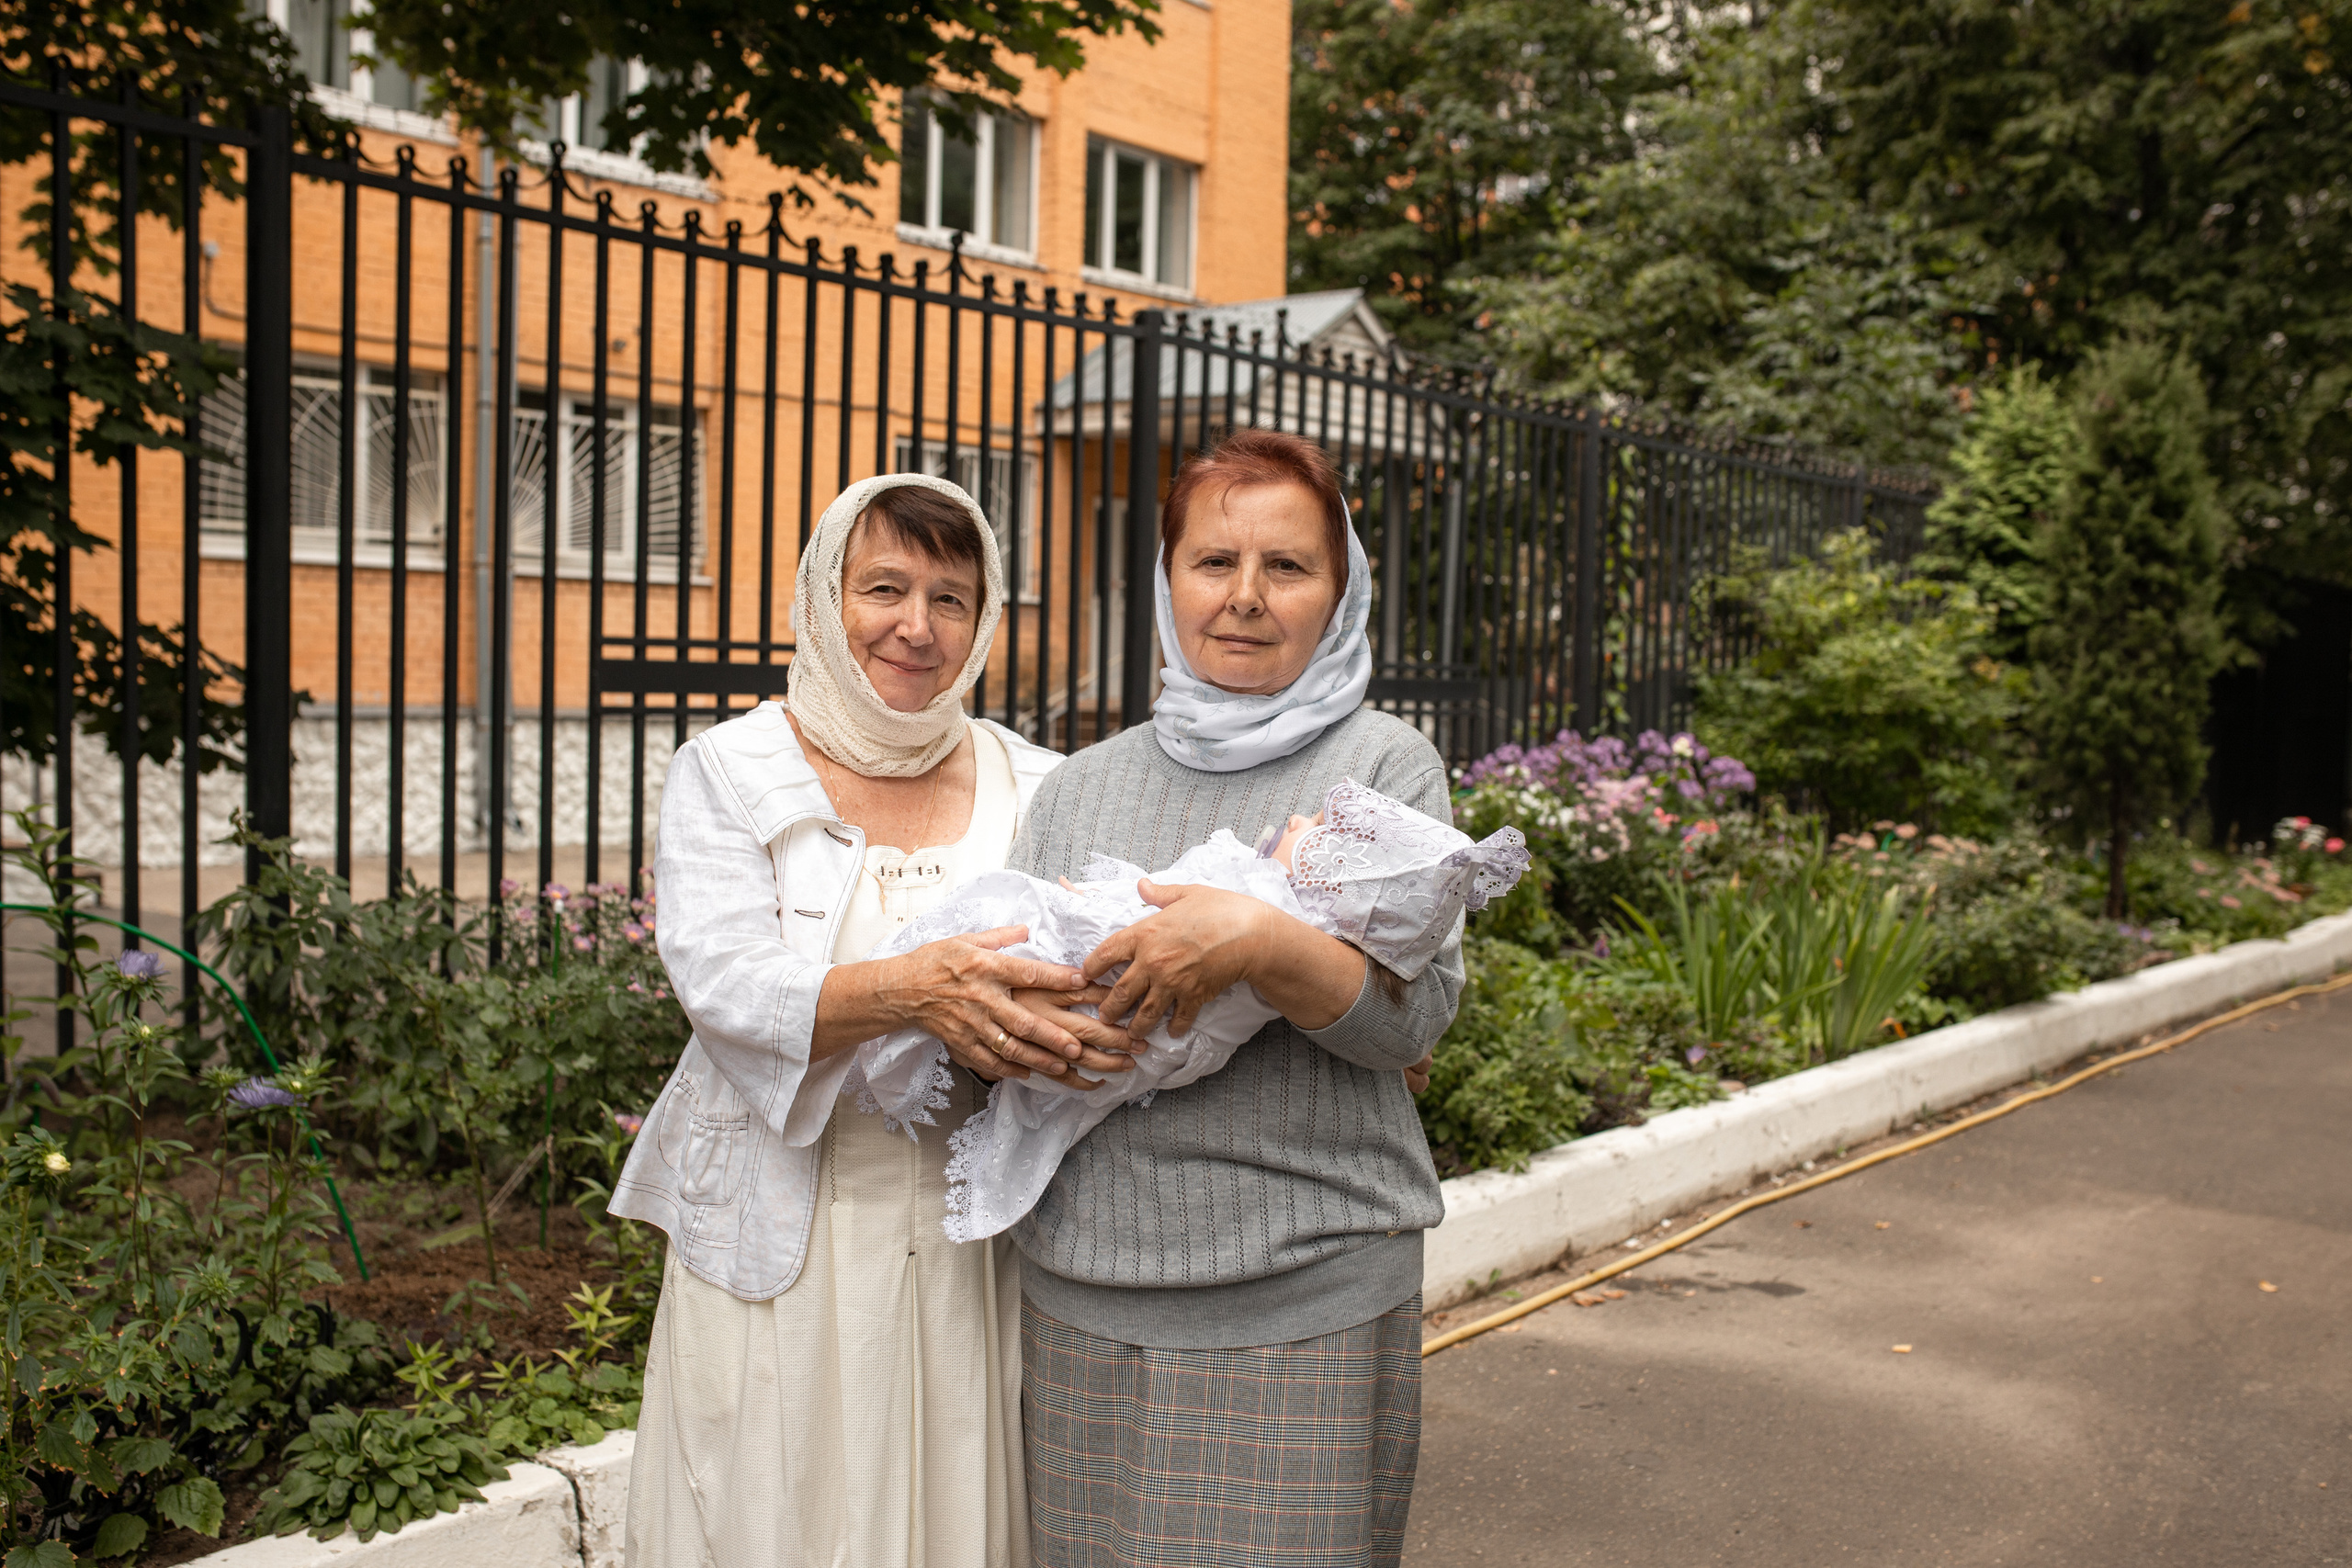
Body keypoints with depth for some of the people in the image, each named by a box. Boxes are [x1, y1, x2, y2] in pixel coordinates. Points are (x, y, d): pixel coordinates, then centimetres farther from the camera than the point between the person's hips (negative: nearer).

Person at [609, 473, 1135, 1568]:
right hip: (781, 1247, -1)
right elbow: (721, 980, -13)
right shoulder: (729, 770, 1)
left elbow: (1080, 975, 1)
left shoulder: (1032, 787, 7)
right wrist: (907, 991, -30)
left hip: (974, 1245, 2)